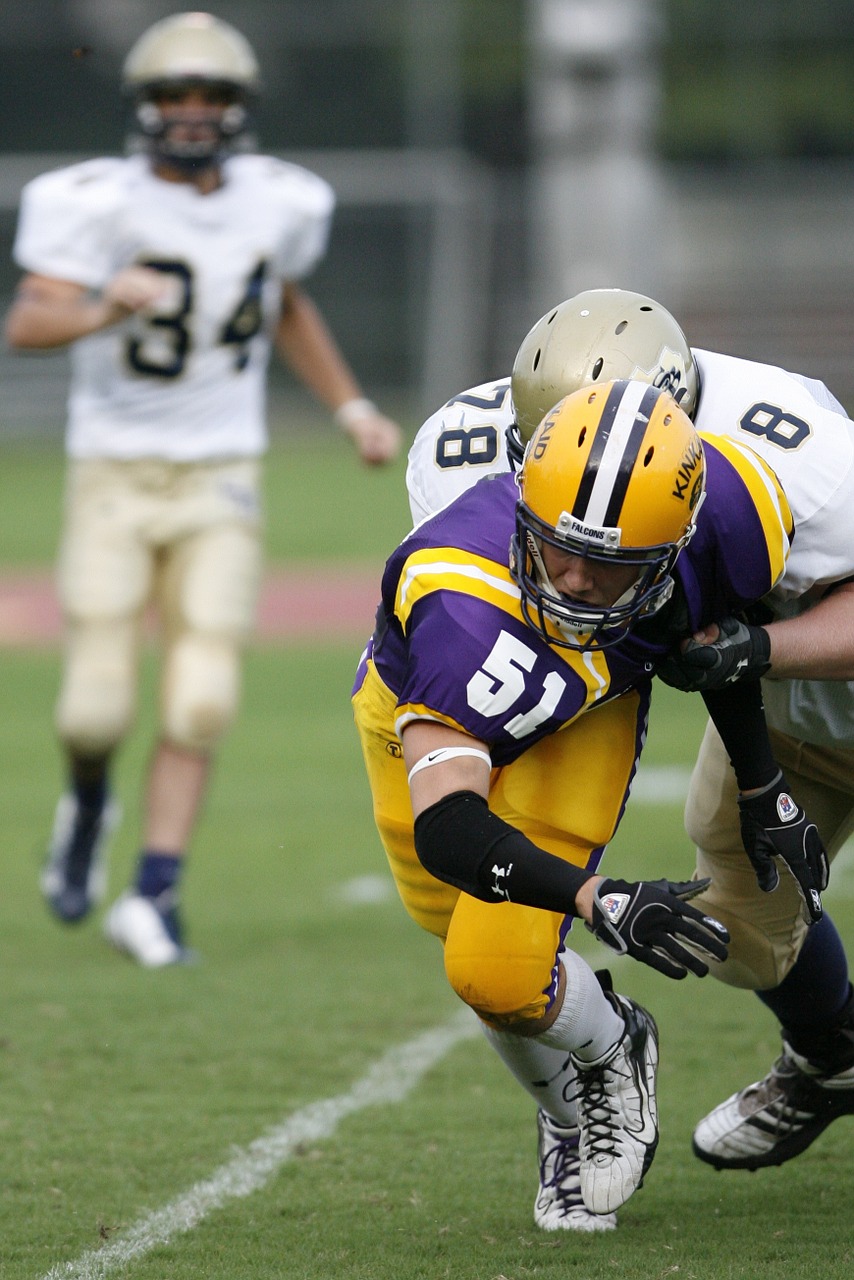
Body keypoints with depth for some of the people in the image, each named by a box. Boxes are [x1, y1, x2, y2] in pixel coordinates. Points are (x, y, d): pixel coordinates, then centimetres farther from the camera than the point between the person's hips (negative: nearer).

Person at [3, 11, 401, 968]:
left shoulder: (277, 204, 1)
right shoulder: (100, 203, -15)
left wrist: (352, 409, 16)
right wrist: (106, 308, -46)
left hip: (218, 484, 3)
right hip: (113, 480, -3)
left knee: (199, 702, -9)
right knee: (97, 707, -6)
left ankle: (152, 897, -2)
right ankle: (88, 804, 28)